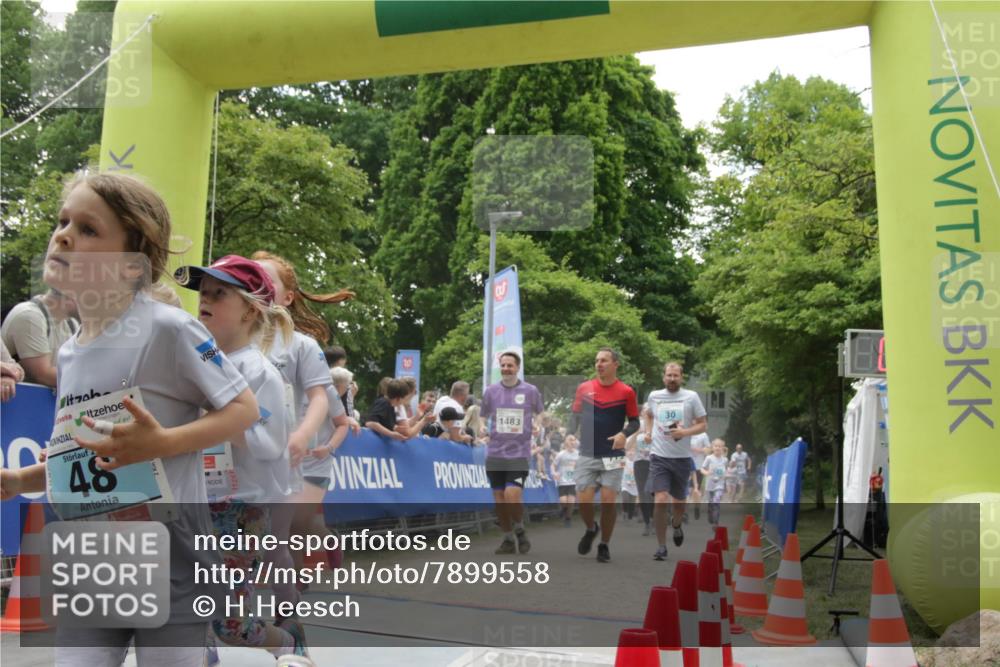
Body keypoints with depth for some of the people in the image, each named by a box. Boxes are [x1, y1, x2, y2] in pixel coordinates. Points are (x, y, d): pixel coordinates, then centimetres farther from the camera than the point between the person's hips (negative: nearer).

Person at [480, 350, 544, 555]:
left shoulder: (531, 391, -1)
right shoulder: (491, 390, 4)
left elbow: (542, 417, 14)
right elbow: (482, 418, 16)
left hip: (519, 454, -3)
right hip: (494, 454, 3)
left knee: (512, 497, -15)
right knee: (499, 500, 5)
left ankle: (520, 531, 13)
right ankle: (508, 539, 23)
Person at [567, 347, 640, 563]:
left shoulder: (626, 391, -4)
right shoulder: (584, 388, 2)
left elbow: (635, 421, 2)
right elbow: (575, 416, 10)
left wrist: (624, 434, -17)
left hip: (612, 456, -1)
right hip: (587, 456, 2)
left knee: (609, 503, -3)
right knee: (583, 501, -3)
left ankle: (604, 545, 18)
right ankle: (590, 529, 29)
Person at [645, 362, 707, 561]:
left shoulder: (691, 397, -2)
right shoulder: (654, 396, 4)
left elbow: (703, 424, 0)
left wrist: (685, 432, -16)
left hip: (682, 457, 0)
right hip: (659, 456, 0)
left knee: (678, 501, 13)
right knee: (660, 501, -13)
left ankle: (677, 525, 48)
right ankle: (661, 546, -1)